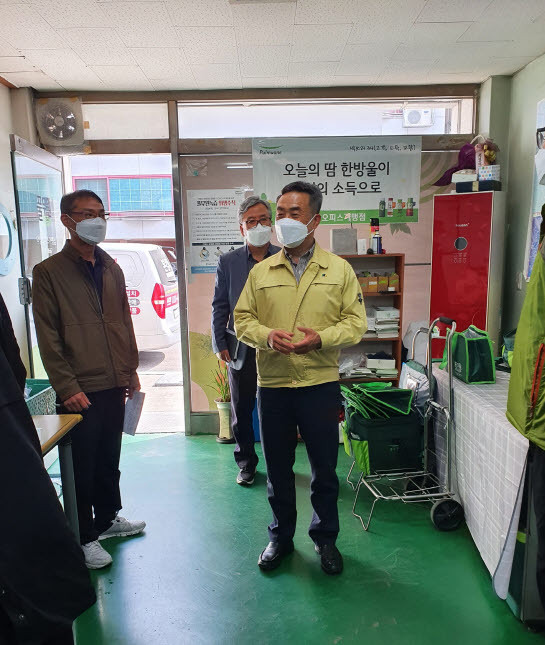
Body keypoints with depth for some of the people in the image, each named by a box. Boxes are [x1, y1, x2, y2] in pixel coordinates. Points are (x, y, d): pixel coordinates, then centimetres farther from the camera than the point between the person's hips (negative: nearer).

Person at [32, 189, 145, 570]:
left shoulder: (112, 269, 11)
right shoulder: (49, 272, -7)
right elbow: (48, 338, -10)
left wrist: (131, 370, 13)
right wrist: (67, 388, -15)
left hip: (114, 386, 6)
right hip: (80, 391, -5)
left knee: (109, 459, 19)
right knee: (82, 467, 7)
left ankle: (108, 518, 38)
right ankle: (85, 537, 24)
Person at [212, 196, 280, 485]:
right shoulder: (228, 262, 3)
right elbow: (219, 307, 4)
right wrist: (219, 343, -1)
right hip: (241, 349, 1)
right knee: (241, 409, 12)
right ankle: (246, 462, 31)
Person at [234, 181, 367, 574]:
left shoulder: (339, 269, 2)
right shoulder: (261, 272, 6)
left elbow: (355, 322, -1)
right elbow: (242, 319, 6)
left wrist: (321, 338, -18)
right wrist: (267, 336, -15)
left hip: (320, 383, -1)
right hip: (272, 384, 2)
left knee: (325, 468, 11)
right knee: (278, 468, 14)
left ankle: (325, 538, 34)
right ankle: (281, 536, 35)